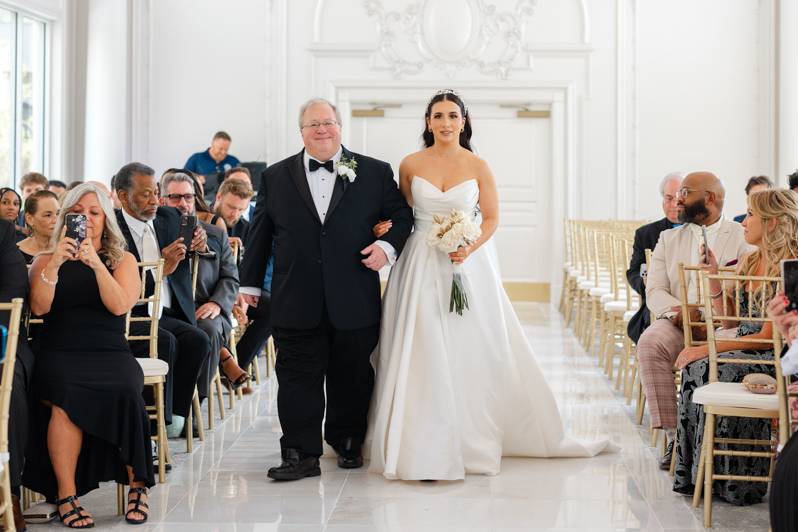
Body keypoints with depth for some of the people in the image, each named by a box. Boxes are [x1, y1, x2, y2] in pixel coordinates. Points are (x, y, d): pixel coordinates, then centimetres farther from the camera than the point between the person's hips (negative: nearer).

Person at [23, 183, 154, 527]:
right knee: (66, 397, -34)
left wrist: (96, 264, -16)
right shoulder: (45, 260, 16)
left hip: (109, 353, 0)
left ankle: (138, 485, -15)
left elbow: (120, 306, -4)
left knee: (125, 393, -33)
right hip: (58, 353, 0)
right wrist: (55, 265, -13)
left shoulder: (122, 260, 14)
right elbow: (39, 307, 0)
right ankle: (65, 495, -25)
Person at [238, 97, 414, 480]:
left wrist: (387, 246, -10)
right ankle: (301, 454, 3)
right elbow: (260, 234, 11)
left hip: (354, 302, 0)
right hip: (296, 303, 0)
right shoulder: (275, 177, 8)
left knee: (352, 377, 11)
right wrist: (250, 284, 11)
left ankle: (347, 442, 29)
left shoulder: (374, 173, 5)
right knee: (297, 378, -1)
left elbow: (401, 215, 9)